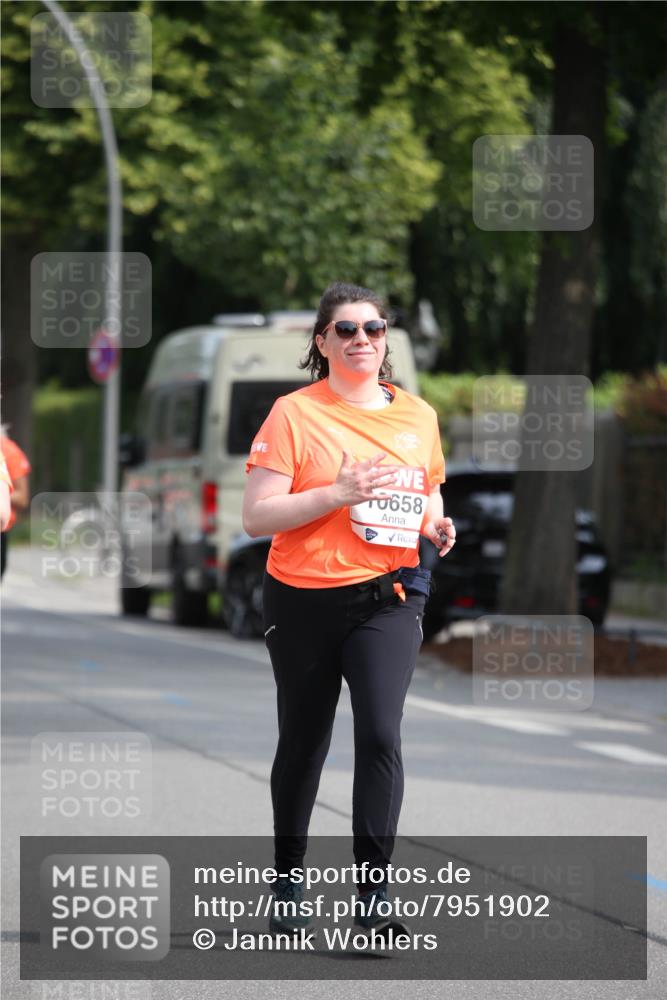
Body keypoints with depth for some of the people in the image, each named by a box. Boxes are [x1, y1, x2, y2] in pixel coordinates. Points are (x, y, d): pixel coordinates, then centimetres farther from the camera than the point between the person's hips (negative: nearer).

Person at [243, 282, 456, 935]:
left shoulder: (418, 415, 7)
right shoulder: (294, 415, -6)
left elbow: (428, 493, 22)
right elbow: (256, 517, -12)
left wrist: (435, 525, -1)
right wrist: (337, 493, -22)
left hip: (387, 594, 1)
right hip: (303, 602, -1)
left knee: (380, 732, -18)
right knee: (303, 742, 11)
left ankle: (374, 892, -15)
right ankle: (287, 882, 32)